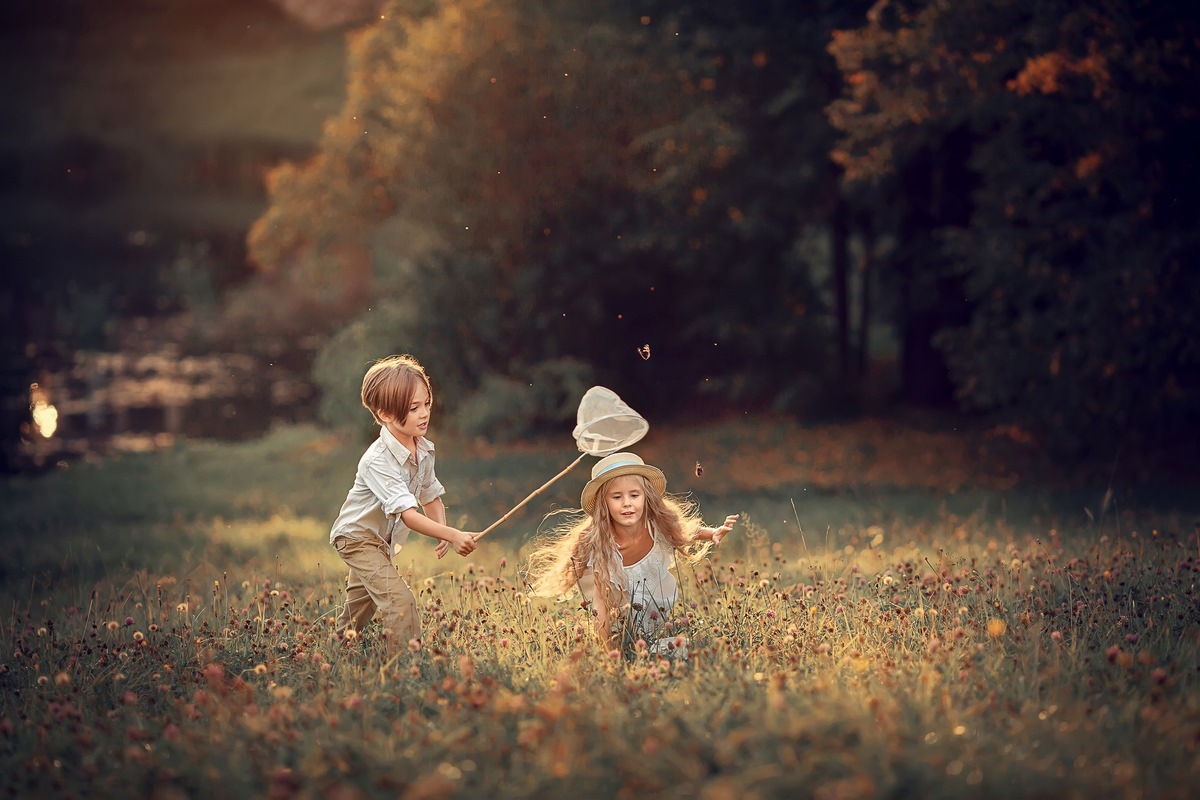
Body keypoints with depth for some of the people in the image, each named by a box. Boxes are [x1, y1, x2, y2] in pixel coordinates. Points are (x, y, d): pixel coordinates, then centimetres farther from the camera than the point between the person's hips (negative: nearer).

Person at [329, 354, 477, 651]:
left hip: (381, 540, 9)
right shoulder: (378, 461, -34)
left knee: (363, 601, 26)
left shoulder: (424, 450, -9)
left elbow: (430, 495, 6)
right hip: (357, 537, -9)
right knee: (400, 601, -23)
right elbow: (406, 513, -42)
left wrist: (442, 532, -13)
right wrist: (452, 535, -50)